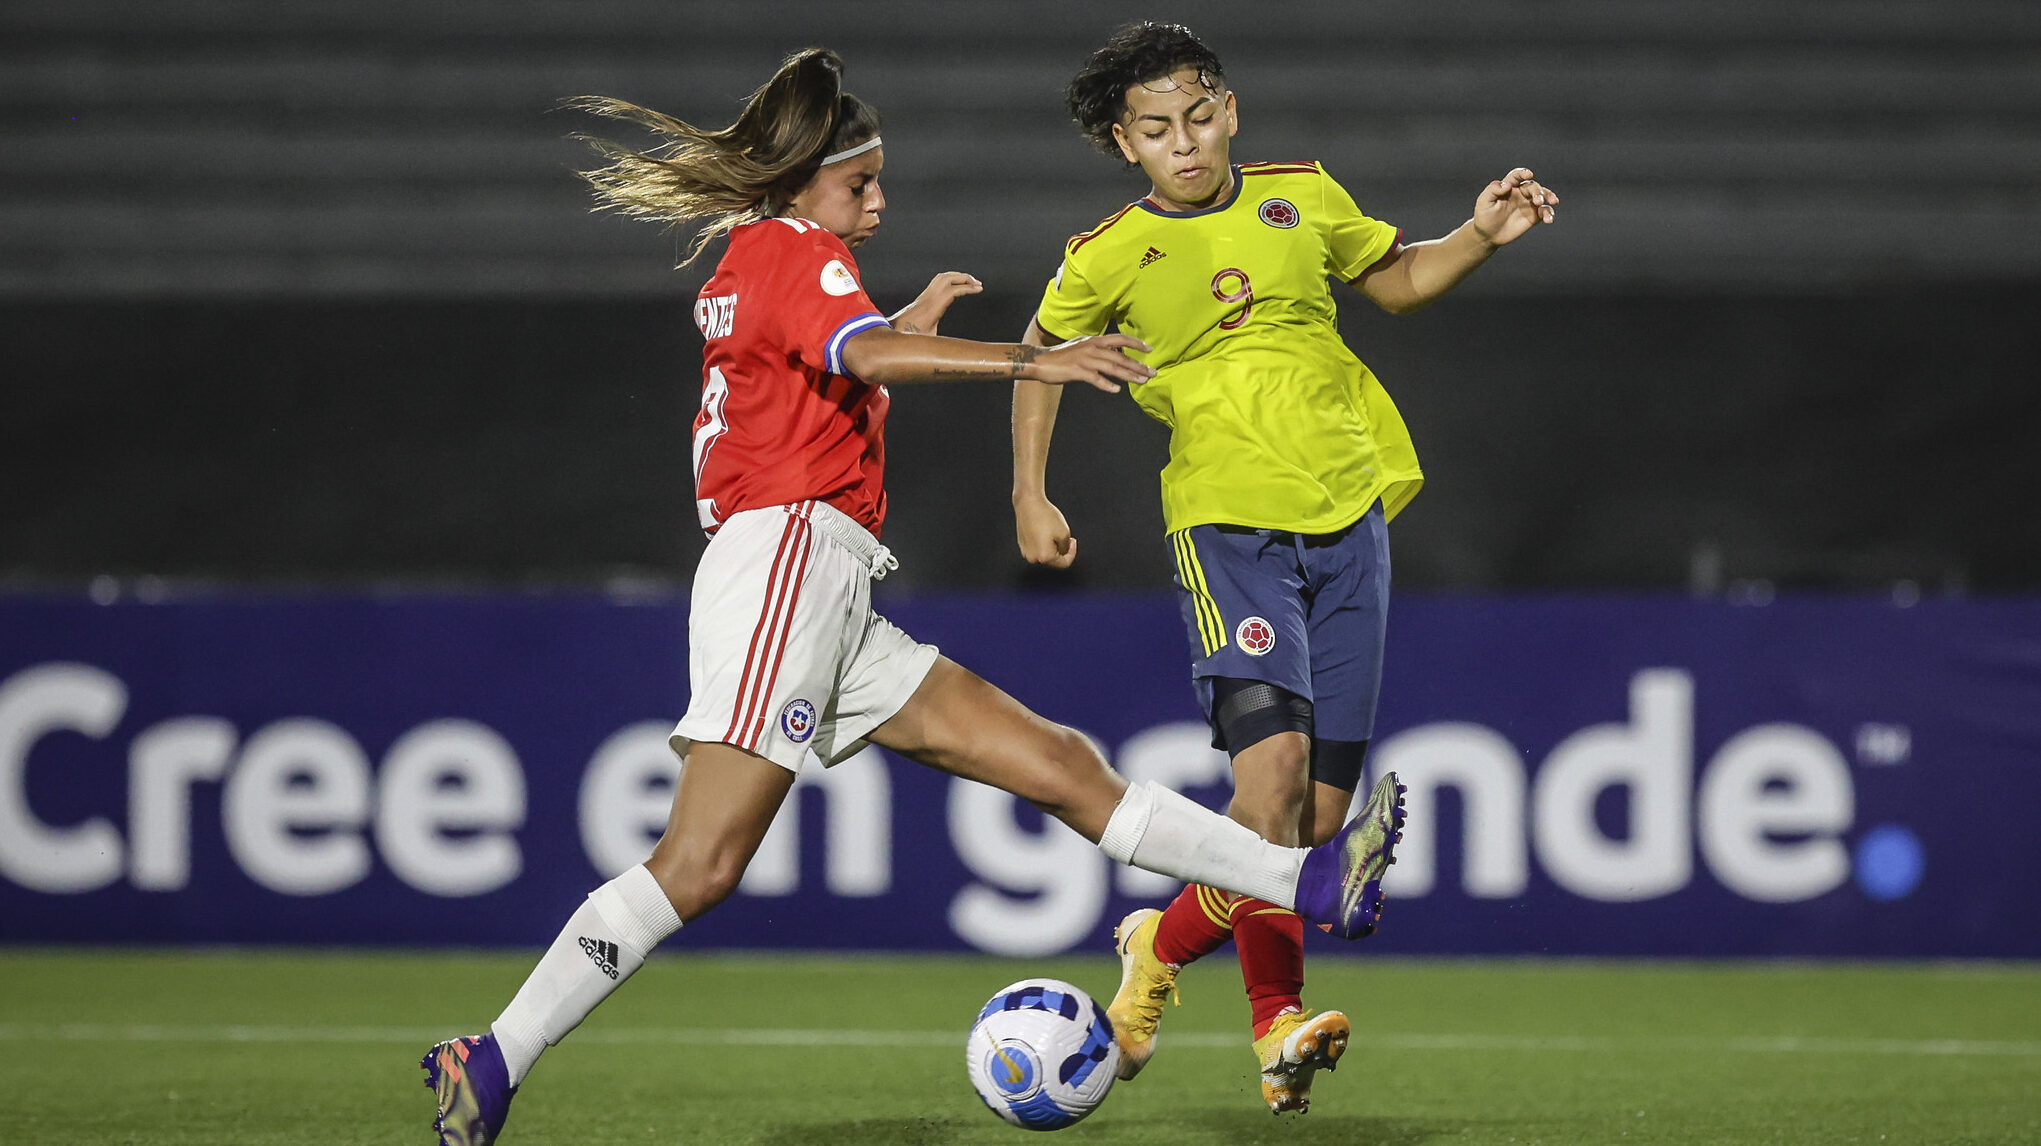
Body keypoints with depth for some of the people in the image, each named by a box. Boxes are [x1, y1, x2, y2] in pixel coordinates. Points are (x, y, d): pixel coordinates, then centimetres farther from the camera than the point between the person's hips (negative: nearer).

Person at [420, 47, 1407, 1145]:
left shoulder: (747, 267, 24)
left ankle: (1307, 884, 2)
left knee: (1059, 763, 5)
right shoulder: (792, 249, -4)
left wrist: (903, 331, 33)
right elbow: (865, 355, -26)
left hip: (835, 611, 10)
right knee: (702, 863, -17)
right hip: (788, 559, -10)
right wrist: (1030, 361, -35)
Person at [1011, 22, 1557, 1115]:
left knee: (1320, 807, 1)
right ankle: (1277, 1024, -15)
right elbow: (1041, 356, 16)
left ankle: (1164, 944, 24)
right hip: (1227, 522, -4)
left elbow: (1397, 279, 22)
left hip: (1347, 515, 4)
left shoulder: (1300, 197, 6)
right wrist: (1030, 494, 9)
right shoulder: (1107, 257, -1)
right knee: (1275, 752, -24)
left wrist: (1482, 236, 6)